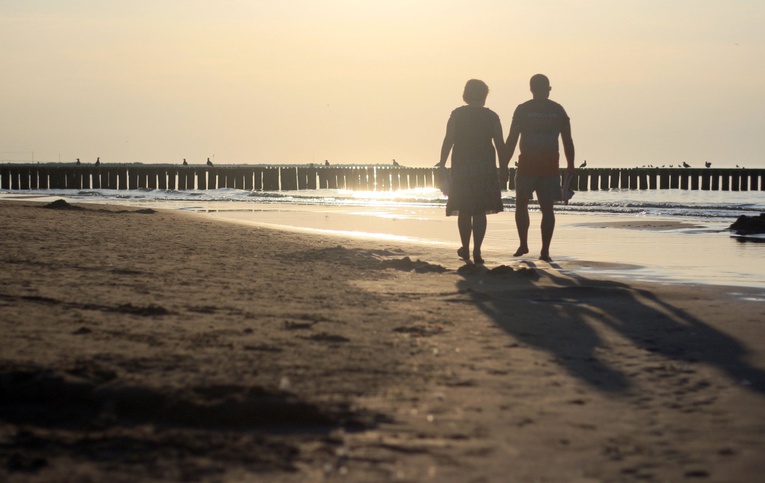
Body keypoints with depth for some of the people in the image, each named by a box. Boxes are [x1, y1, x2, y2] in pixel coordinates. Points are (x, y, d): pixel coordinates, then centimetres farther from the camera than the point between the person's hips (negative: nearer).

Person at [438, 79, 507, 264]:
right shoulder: (491, 116, 2)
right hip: (485, 169, 0)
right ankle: (477, 251, -10)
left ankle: (466, 249, 24)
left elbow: (448, 140, -6)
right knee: (480, 211, 1)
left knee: (464, 210, 14)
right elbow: (500, 144, 0)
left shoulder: (457, 115, 0)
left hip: (461, 167, 0)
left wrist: (442, 163, -4)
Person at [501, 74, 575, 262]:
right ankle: (545, 251, -2)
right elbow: (568, 141, 6)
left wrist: (504, 166, 0)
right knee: (547, 208, 3)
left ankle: (523, 244, 9)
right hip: (550, 167, 2)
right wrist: (570, 167, 14)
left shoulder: (523, 110, -2)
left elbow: (511, 140, -4)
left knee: (521, 204, 15)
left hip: (528, 165, -1)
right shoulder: (558, 110, 5)